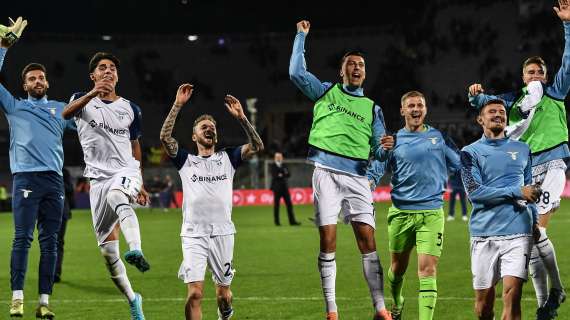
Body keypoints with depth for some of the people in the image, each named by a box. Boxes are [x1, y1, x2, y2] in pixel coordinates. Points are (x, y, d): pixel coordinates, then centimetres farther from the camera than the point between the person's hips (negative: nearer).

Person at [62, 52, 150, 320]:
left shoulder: (130, 108, 14)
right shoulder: (83, 100, 6)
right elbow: (66, 113, -19)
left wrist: (140, 183, 22)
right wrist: (93, 94, -37)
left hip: (126, 170, -1)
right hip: (98, 177, 1)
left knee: (116, 195, -39)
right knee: (107, 250, 0)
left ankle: (136, 250, -63)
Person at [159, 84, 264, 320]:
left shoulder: (227, 158, 13)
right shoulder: (186, 160, 10)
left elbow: (256, 146, -1)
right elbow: (165, 137, -5)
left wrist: (241, 117, -12)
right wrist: (178, 105, -12)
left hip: (222, 233, 2)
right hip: (193, 235, -1)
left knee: (223, 292, 11)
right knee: (195, 293, -16)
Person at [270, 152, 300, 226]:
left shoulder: (284, 165, 14)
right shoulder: (272, 166, 2)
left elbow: (288, 175, 4)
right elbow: (274, 175, -12)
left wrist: (281, 175, -13)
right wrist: (284, 175, -12)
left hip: (285, 187, 4)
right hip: (277, 188, -4)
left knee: (289, 204, -1)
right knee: (276, 205, -2)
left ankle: (292, 221, -1)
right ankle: (276, 222, 4)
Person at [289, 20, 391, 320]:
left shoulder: (372, 108, 19)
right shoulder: (327, 92, 16)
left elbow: (378, 151, 14)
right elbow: (296, 72, 6)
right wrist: (301, 36, 8)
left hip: (357, 175, 1)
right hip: (326, 172, -1)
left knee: (368, 243, -6)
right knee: (328, 242, -5)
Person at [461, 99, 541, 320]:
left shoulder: (522, 150, 15)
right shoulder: (470, 152, 4)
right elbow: (474, 192, -9)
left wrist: (534, 221, 15)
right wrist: (516, 192, -12)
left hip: (518, 234, 1)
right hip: (484, 234, -1)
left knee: (512, 297, -14)